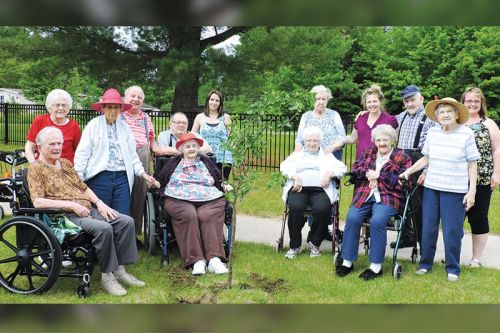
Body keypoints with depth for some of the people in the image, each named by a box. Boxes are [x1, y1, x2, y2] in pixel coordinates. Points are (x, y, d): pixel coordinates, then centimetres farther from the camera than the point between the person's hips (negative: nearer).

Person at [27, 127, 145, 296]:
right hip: (66, 215, -8)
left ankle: (119, 269, -7)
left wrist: (99, 202, 3)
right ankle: (107, 276, -18)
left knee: (126, 221, -11)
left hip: (88, 209, 8)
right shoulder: (36, 169, -2)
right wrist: (72, 205, -19)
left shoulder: (65, 163, 20)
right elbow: (38, 201, -15)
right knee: (103, 228, -33)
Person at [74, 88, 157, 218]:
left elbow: (132, 155, 18)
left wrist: (143, 174, 8)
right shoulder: (93, 125, 2)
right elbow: (82, 154, -1)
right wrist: (78, 180, -8)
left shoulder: (124, 127, 14)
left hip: (122, 178, 3)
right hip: (99, 177, -3)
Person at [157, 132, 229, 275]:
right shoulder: (173, 163, 23)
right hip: (179, 200, -1)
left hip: (209, 200, 1)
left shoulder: (207, 162, 27)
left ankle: (214, 258, -41)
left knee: (207, 216, -33)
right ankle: (197, 260, -39)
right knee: (189, 215, -35)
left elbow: (220, 180, 27)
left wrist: (225, 186, 8)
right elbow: (160, 181, 19)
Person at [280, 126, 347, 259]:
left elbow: (342, 167, 13)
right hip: (299, 188, 0)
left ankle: (314, 243, -9)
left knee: (322, 208, -32)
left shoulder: (327, 155, 25)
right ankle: (295, 246, -16)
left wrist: (329, 173, -7)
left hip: (320, 189, 0)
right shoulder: (297, 154, 26)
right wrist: (296, 176, -10)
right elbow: (284, 166, 10)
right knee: (295, 207, -32)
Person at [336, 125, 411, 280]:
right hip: (364, 195, 4)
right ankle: (347, 262, -12)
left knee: (377, 221, -31)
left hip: (388, 197, -4)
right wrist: (367, 174, -7)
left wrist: (379, 176, -9)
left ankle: (376, 266, -19)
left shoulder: (402, 157, 4)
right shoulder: (368, 152, 19)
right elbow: (355, 168, 13)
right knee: (352, 218, -23)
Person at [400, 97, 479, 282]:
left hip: (455, 190, -4)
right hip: (431, 187, 4)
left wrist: (472, 191, -8)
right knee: (428, 228, 10)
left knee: (452, 231, 1)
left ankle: (453, 269, 18)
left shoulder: (467, 134, -7)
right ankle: (425, 264, 25)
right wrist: (408, 171, 7)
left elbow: (472, 164, -4)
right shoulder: (432, 132, 3)